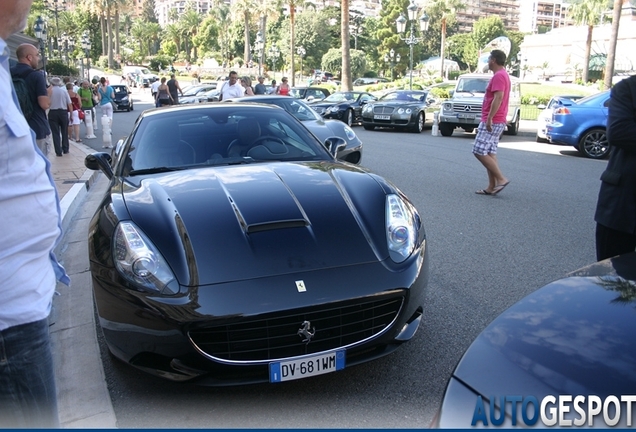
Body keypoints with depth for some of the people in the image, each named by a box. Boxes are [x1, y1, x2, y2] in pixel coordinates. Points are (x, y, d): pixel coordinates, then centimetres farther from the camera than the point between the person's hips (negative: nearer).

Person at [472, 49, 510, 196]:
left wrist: (489, 118, -25)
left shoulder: (498, 76, -14)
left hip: (492, 122, -11)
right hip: (496, 121, 11)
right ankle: (491, 187, 9)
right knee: (489, 153, 9)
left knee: (479, 151, -10)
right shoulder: (503, 75, 19)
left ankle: (501, 179, -9)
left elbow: (498, 97, -24)